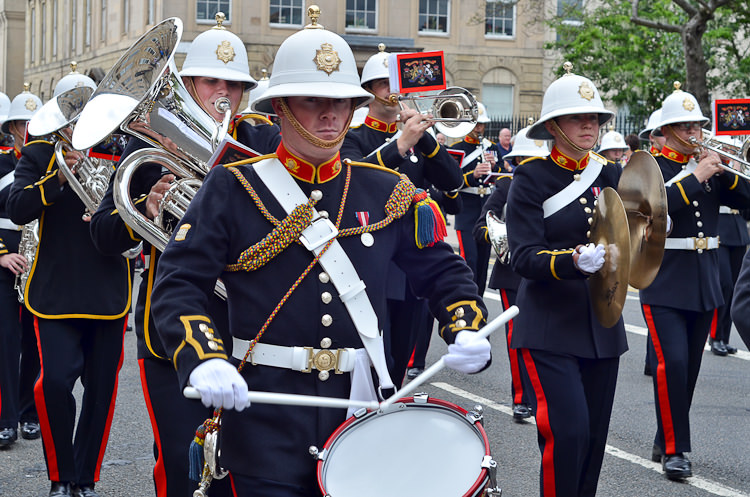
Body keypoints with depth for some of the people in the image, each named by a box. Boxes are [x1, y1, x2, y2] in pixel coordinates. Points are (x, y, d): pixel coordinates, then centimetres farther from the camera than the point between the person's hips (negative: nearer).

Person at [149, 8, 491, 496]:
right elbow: (177, 285, -7)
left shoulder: (386, 192, 7)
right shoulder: (233, 189, -2)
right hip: (263, 414, -3)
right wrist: (205, 360, -23)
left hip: (358, 403, 3)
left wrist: (466, 330, -5)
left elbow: (443, 272, 14)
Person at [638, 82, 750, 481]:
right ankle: (674, 449, -6)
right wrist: (695, 177, -21)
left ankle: (666, 442, 22)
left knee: (689, 367, 9)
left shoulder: (709, 165, 12)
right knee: (671, 363, -15)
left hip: (704, 283, 5)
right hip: (664, 283, -5)